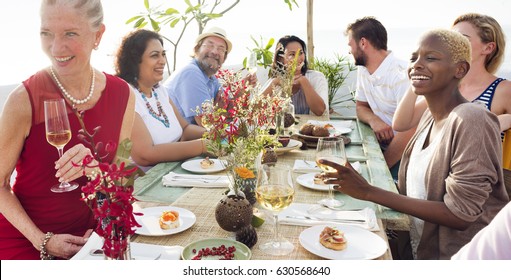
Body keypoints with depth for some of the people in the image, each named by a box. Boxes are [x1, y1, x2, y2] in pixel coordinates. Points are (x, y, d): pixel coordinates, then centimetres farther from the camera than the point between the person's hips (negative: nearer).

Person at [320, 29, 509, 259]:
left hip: (455, 255, -6)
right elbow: (417, 189, 5)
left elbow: (460, 215, -24)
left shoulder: (470, 121, -23)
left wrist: (369, 192, -26)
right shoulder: (431, 114, 2)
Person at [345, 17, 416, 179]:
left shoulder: (401, 74, -20)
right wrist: (373, 120, -10)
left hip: (405, 154, -7)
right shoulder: (362, 70, 6)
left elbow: (409, 130, -23)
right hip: (381, 145, 7)